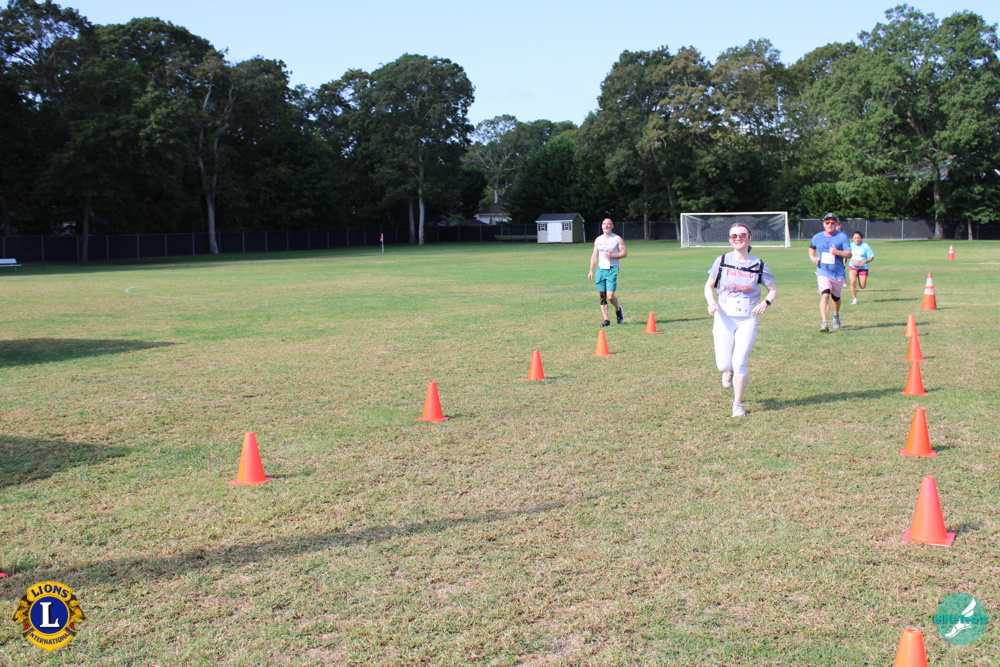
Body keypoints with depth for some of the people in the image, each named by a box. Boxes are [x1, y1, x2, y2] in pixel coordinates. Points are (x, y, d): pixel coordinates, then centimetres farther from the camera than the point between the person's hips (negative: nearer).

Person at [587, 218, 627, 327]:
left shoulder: (617, 239, 2)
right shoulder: (598, 240, 14)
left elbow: (625, 253, -1)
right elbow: (594, 256, 17)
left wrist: (613, 256, -16)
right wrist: (591, 271, 11)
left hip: (612, 270, -4)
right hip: (600, 269, 4)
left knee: (610, 296, -13)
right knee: (602, 297, -1)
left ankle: (618, 309, 17)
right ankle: (606, 320, 4)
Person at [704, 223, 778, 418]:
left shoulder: (758, 265, 2)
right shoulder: (722, 261, 1)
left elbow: (773, 289, 11)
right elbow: (709, 285, 8)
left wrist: (766, 302, -10)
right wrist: (711, 302, -12)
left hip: (748, 320, 0)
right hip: (724, 318, 0)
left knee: (739, 363, -7)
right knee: (723, 364, -4)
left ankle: (738, 404, 11)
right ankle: (729, 371, 35)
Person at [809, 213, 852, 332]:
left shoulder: (842, 236, -4)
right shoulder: (817, 237, 3)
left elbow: (849, 254, -8)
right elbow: (811, 247, 23)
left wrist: (837, 252, -25)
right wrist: (812, 257, 4)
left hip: (838, 274, 1)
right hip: (823, 273, 0)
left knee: (836, 298, 16)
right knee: (825, 295, -21)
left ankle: (836, 316, 47)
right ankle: (824, 323, -25)